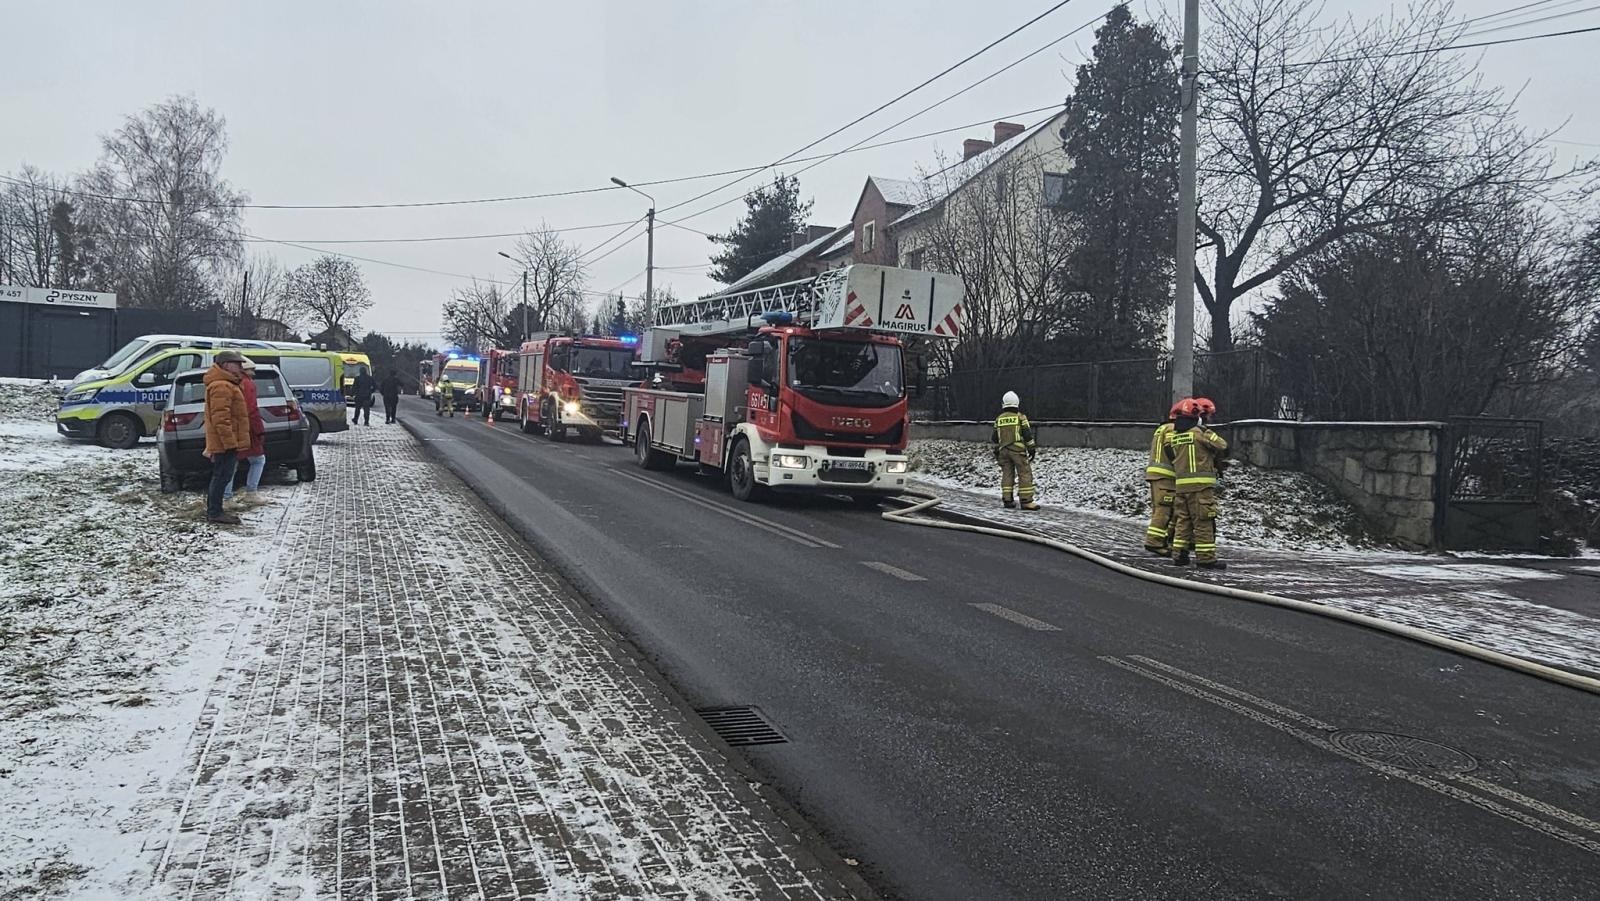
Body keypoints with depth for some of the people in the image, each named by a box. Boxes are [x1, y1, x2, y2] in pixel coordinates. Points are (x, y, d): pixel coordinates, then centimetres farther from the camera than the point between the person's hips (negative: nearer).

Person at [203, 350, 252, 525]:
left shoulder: (226, 384, 20)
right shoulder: (221, 387, -16)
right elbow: (220, 419, -23)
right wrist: (230, 443, -24)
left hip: (227, 443, 11)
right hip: (226, 443, -11)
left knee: (220, 476, 15)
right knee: (221, 477, -6)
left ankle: (214, 511, 22)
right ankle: (215, 513, -2)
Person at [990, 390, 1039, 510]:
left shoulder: (999, 419, 8)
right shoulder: (1020, 417, -5)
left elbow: (994, 438, 12)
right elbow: (1028, 435, -7)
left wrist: (996, 451, 23)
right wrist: (1032, 449, -1)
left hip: (1003, 451, 5)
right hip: (1018, 450, -5)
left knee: (1007, 474, 10)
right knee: (1025, 474, -3)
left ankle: (1007, 500, 8)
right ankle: (1026, 501, -9)